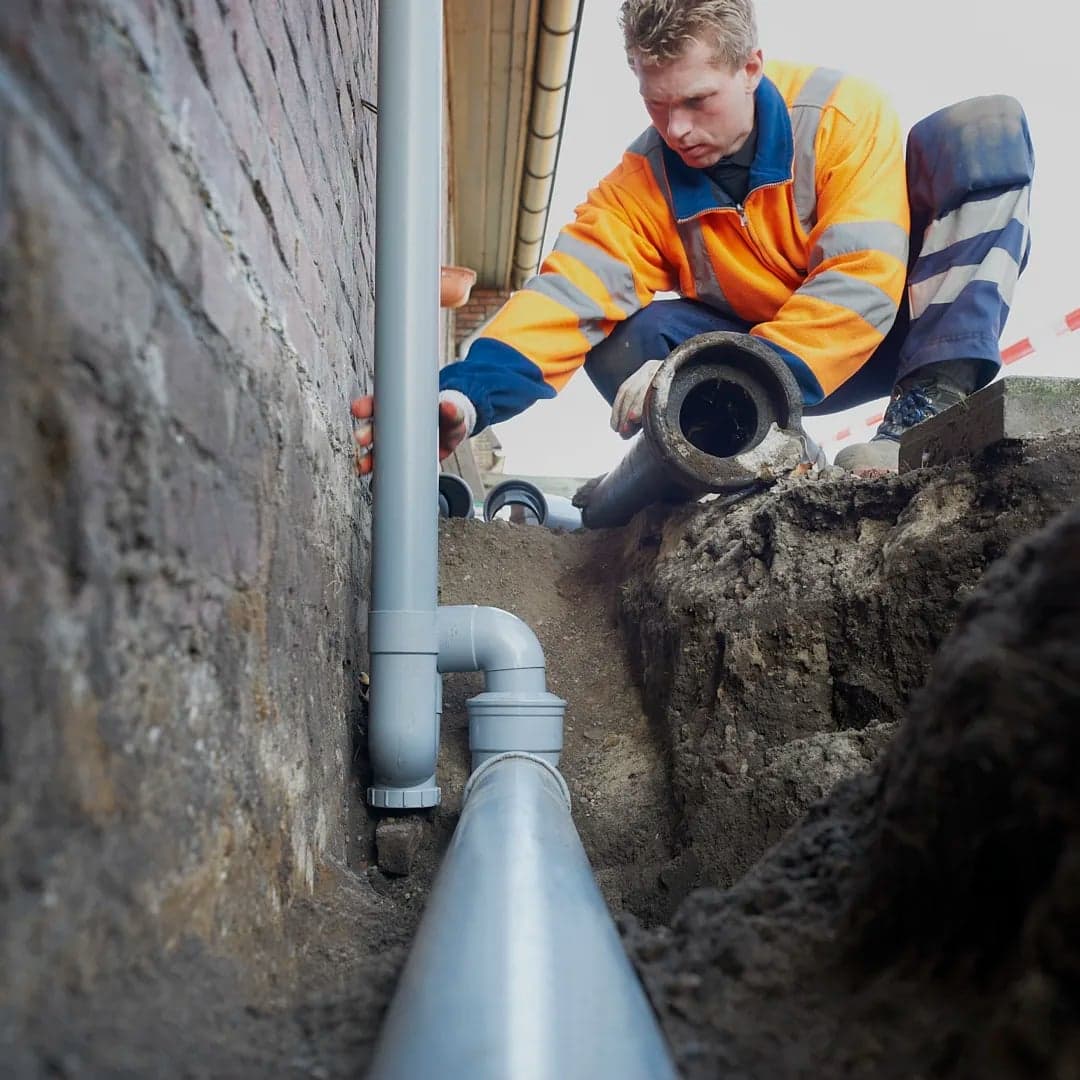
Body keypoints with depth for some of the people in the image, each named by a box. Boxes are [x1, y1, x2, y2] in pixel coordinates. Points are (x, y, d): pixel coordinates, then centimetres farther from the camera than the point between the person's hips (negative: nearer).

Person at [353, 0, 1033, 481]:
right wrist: (468, 393, -45)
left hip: (898, 317, -2)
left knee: (985, 130, -25)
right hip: (776, 359, 2)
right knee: (625, 341, -22)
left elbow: (861, 281, -30)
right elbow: (571, 288, -27)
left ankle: (933, 402, -32)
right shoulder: (643, 183, -12)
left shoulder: (846, 114, -20)